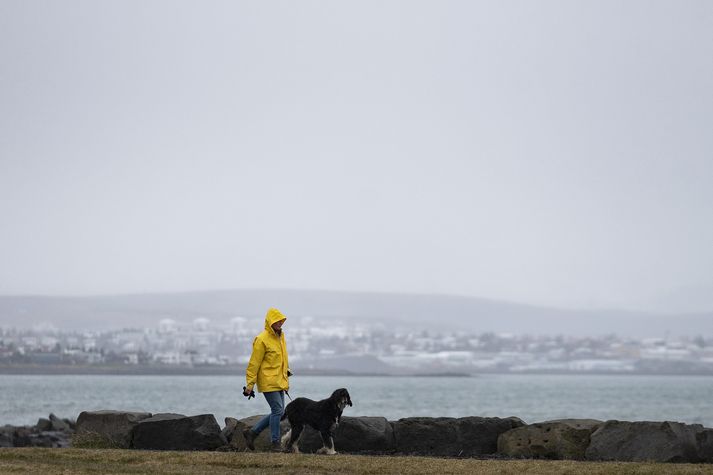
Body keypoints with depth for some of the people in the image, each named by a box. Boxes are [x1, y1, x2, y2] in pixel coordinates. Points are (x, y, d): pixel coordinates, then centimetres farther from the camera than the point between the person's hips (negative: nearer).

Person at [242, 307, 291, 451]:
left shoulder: (280, 335, 12)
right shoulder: (262, 340, -14)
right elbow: (254, 363, -13)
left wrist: (286, 370, 24)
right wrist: (250, 384, -13)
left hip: (279, 382, 9)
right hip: (268, 382, -9)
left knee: (278, 411, 9)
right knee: (277, 410, -10)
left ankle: (252, 432, 18)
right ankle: (275, 443, -1)